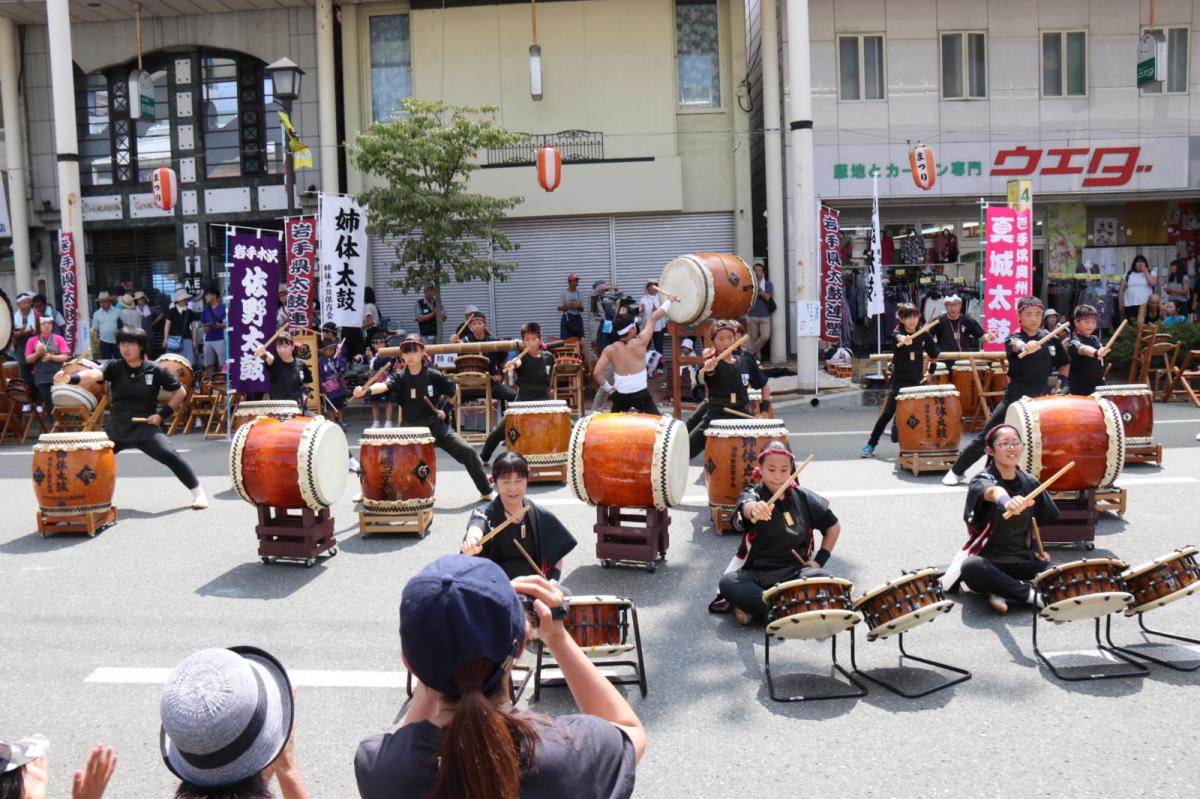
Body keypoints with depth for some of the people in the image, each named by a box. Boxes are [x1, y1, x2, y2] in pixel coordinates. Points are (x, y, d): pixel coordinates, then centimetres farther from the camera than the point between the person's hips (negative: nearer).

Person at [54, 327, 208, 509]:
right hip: (116, 427, 3)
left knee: (169, 455, -22)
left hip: (145, 426, -3)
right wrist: (70, 378, -45)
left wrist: (163, 414, -6)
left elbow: (180, 392, 2)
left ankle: (198, 492, -9)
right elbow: (95, 373, -24)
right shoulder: (113, 366, -2)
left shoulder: (155, 370, -6)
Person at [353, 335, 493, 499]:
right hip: (409, 428, 1)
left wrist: (446, 410, -1)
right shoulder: (399, 376, -10)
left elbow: (454, 392, 9)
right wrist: (366, 390, -51)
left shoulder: (434, 375, -8)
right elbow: (383, 386, -32)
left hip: (435, 426, 0)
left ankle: (486, 492, 5)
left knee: (467, 452, -11)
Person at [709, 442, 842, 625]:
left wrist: (820, 560, 5)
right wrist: (754, 509, -60)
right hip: (755, 574, -2)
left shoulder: (805, 498, 3)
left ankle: (752, 606, -23)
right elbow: (746, 507, -34)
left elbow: (833, 526, 17)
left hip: (795, 572, 2)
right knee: (728, 583, -33)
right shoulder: (752, 494, -7)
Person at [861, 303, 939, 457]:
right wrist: (904, 339, -58)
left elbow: (934, 355, 15)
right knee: (887, 413, -5)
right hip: (899, 381, -3)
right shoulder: (898, 332, -9)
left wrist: (929, 372, 8)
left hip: (917, 381, 3)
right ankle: (871, 444, 1)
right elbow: (899, 337, -36)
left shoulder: (924, 334, 2)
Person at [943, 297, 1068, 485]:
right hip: (1015, 397, -3)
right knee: (987, 435, -3)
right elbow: (1016, 345, -35)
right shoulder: (1013, 338, -8)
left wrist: (1061, 380, 5)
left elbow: (1063, 363, 22)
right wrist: (1025, 346, -58)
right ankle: (956, 471, 9)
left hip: (1041, 398, 4)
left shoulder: (1051, 339, 5)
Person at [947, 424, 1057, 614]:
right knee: (971, 567, -39)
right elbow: (993, 492, -39)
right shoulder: (981, 481, -12)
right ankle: (1032, 594, -22)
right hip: (989, 559, -4)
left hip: (1023, 559, 4)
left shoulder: (1030, 482, 5)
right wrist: (1007, 503, -62)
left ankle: (1004, 591, -16)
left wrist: (1036, 548, 8)